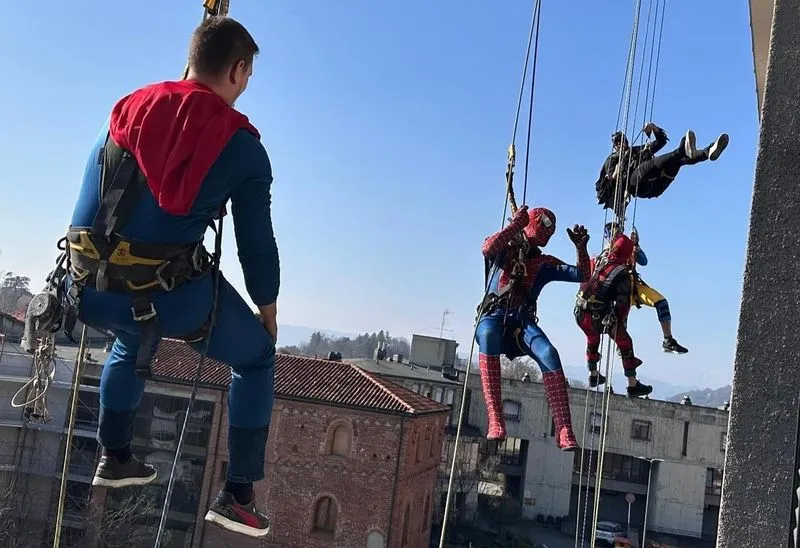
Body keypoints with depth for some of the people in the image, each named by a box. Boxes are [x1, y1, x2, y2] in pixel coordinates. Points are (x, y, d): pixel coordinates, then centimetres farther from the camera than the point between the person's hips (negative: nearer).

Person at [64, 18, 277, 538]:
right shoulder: (243, 146, -1)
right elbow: (256, 242, 4)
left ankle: (115, 456, 45)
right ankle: (238, 495, 17)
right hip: (170, 294, -5)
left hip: (90, 290, 5)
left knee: (133, 341, 40)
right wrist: (268, 307, 20)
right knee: (257, 358, 20)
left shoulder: (128, 109, 11)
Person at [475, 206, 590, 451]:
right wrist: (514, 225, -16)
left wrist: (581, 247, -2)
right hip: (494, 315, -2)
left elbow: (582, 275, 12)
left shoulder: (544, 263, 20)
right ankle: (495, 422, -45)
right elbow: (488, 249, -13)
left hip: (523, 321, 2)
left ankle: (564, 432, -36)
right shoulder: (502, 249, 13)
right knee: (488, 336, -41)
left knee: (549, 354, -31)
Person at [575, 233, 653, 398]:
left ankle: (593, 375, 50)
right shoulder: (622, 274, -12)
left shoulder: (596, 261, 2)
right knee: (625, 343, 12)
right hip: (599, 317, -6)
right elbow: (623, 302, -11)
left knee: (592, 339, 33)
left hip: (579, 314, 6)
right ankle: (633, 385, 16)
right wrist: (621, 324, -4)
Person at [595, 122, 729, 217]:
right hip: (636, 184, -5)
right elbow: (611, 180, 12)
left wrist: (655, 128, 10)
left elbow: (661, 141, 28)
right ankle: (683, 150, -62)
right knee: (651, 162, -34)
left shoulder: (638, 149, 38)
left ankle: (708, 152, -44)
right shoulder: (612, 159, 28)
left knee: (677, 160, -17)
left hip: (654, 186, 5)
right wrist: (615, 175, -11)